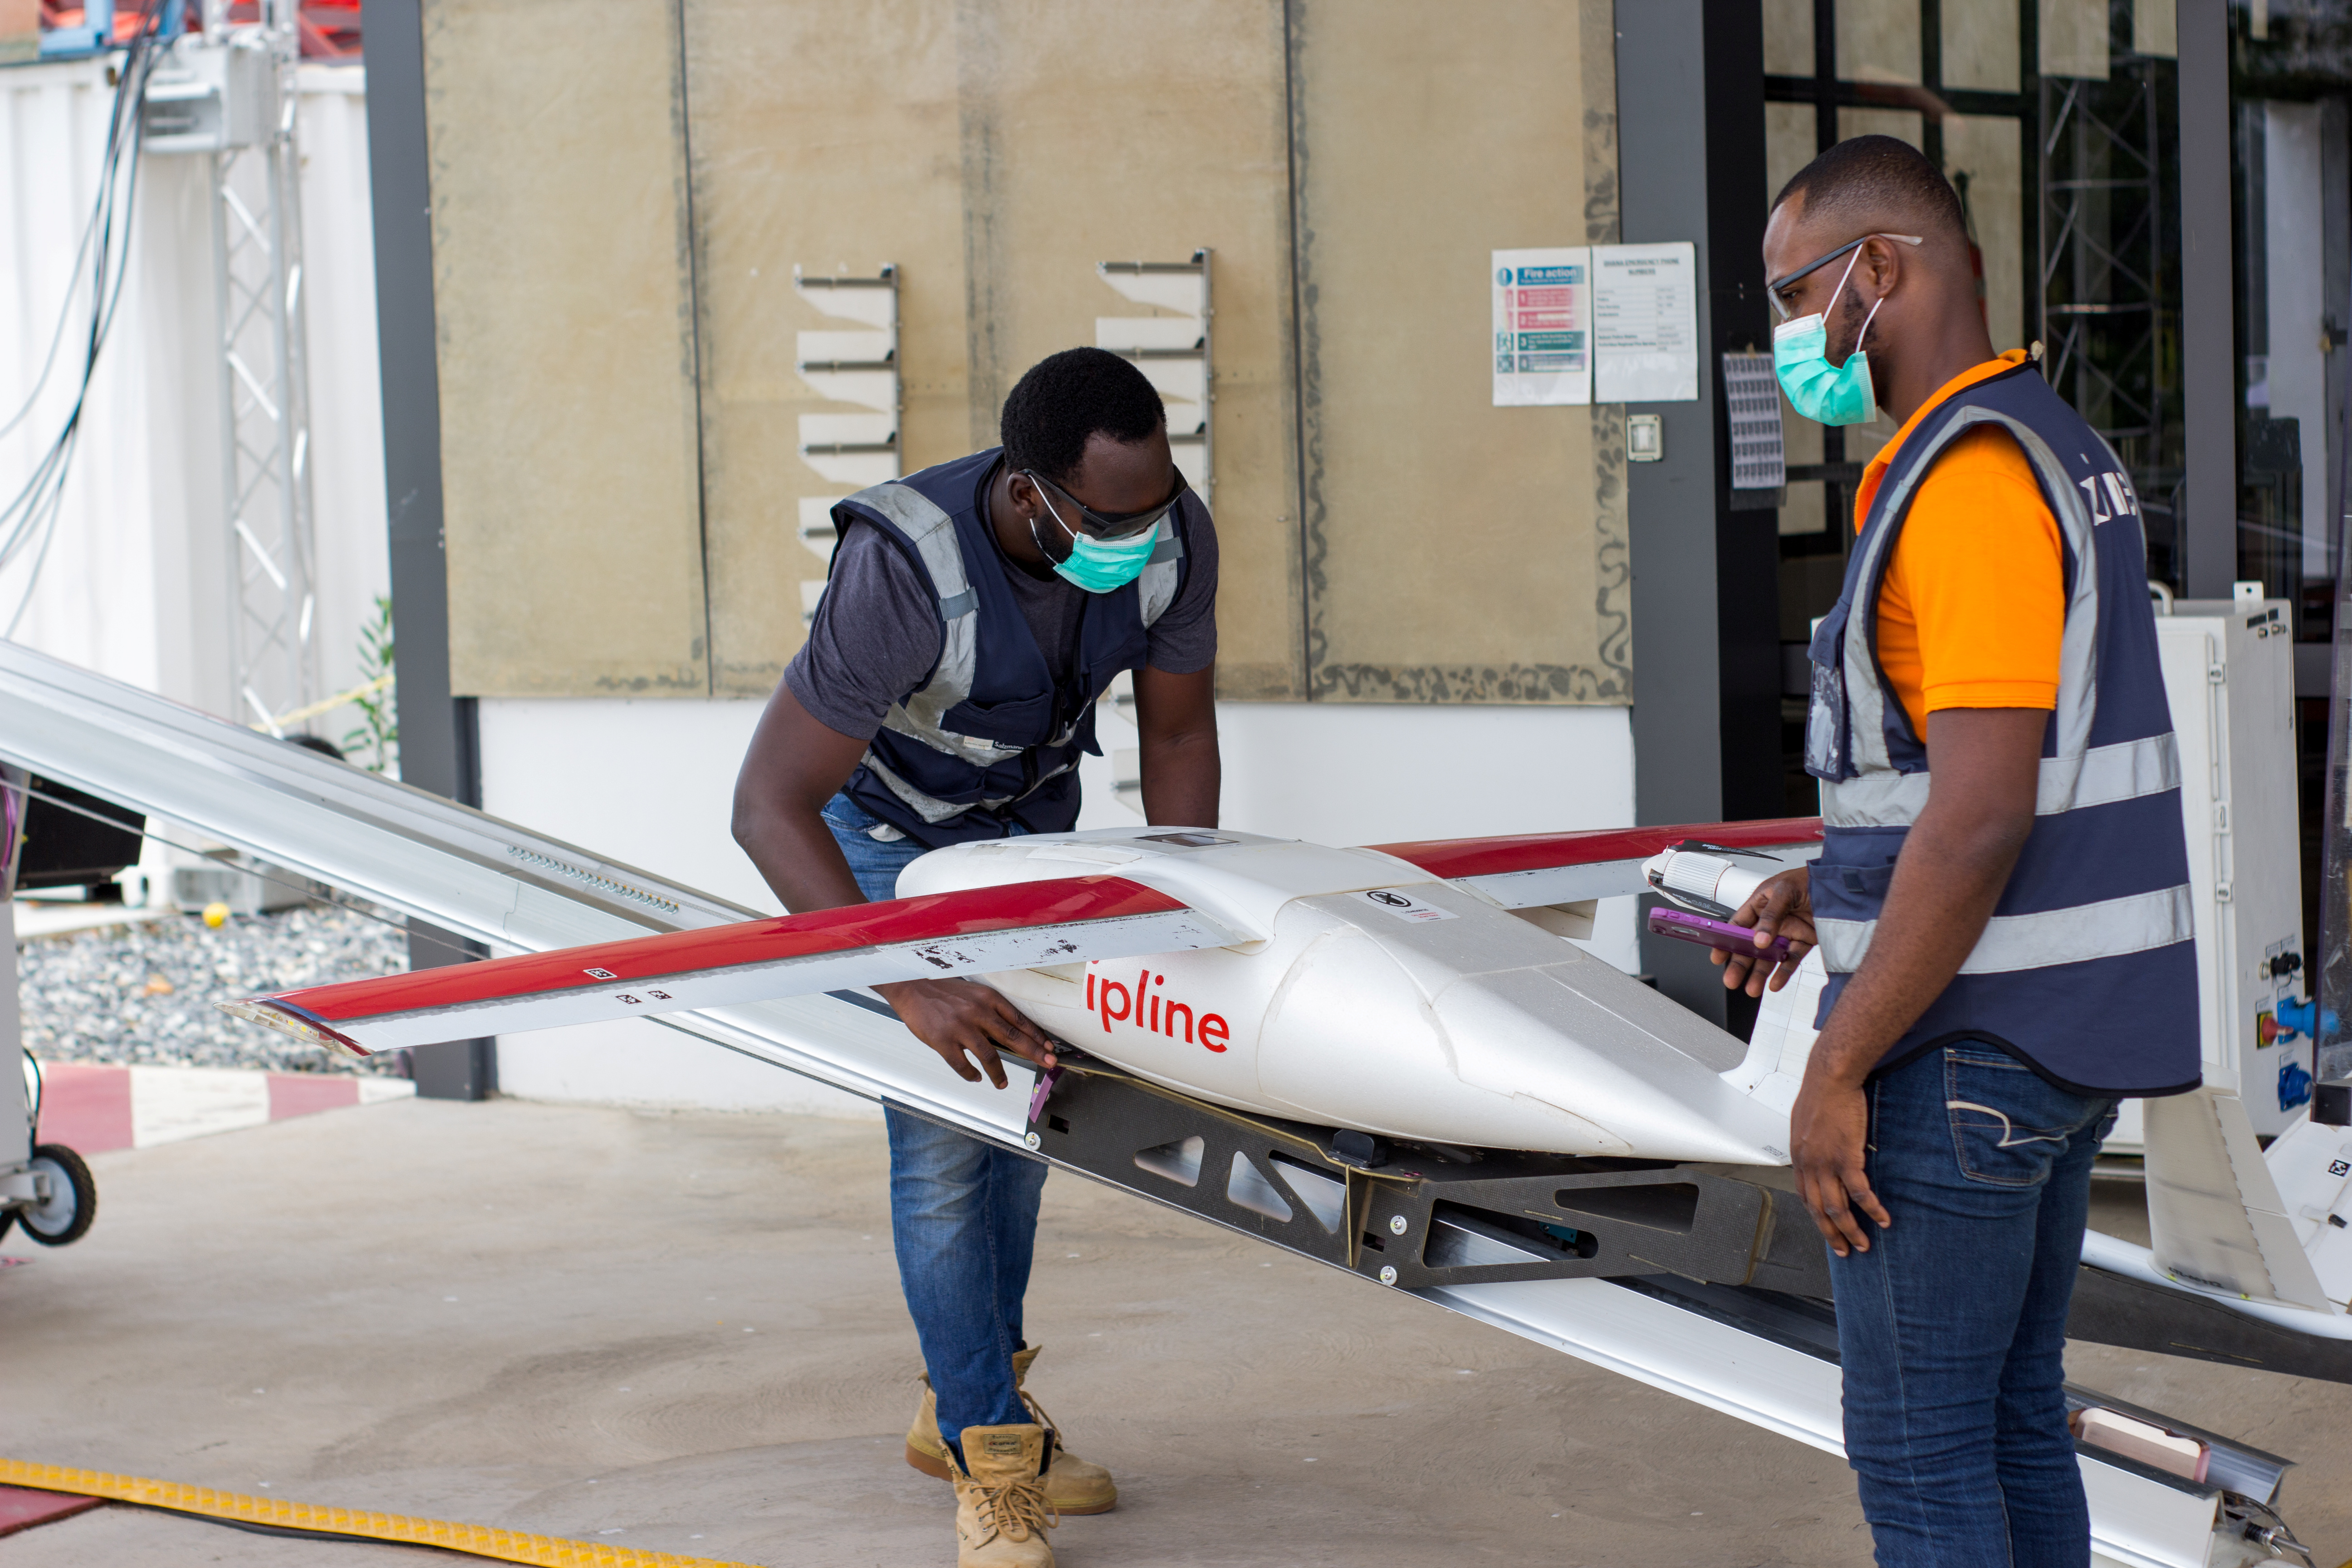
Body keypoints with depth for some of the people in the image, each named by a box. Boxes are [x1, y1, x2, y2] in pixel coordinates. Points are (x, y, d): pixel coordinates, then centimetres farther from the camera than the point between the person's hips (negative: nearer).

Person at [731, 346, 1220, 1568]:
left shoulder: (1173, 538, -27)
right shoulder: (904, 574, -42)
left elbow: (1176, 737, -9)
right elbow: (767, 808, -40)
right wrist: (910, 986, -48)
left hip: (1035, 814, 5)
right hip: (889, 830, -5)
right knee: (945, 1133, -11)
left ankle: (962, 1407, 24)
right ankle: (990, 1459, -2)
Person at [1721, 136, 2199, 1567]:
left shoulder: (1967, 476, -19)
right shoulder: (2057, 447, 14)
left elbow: (1982, 818, -25)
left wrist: (1839, 1069, -20)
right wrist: (1830, 887, 17)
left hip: (1968, 1046, -10)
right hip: (2067, 1029, 10)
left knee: (1917, 1448, -1)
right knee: (2015, 1420, 16)